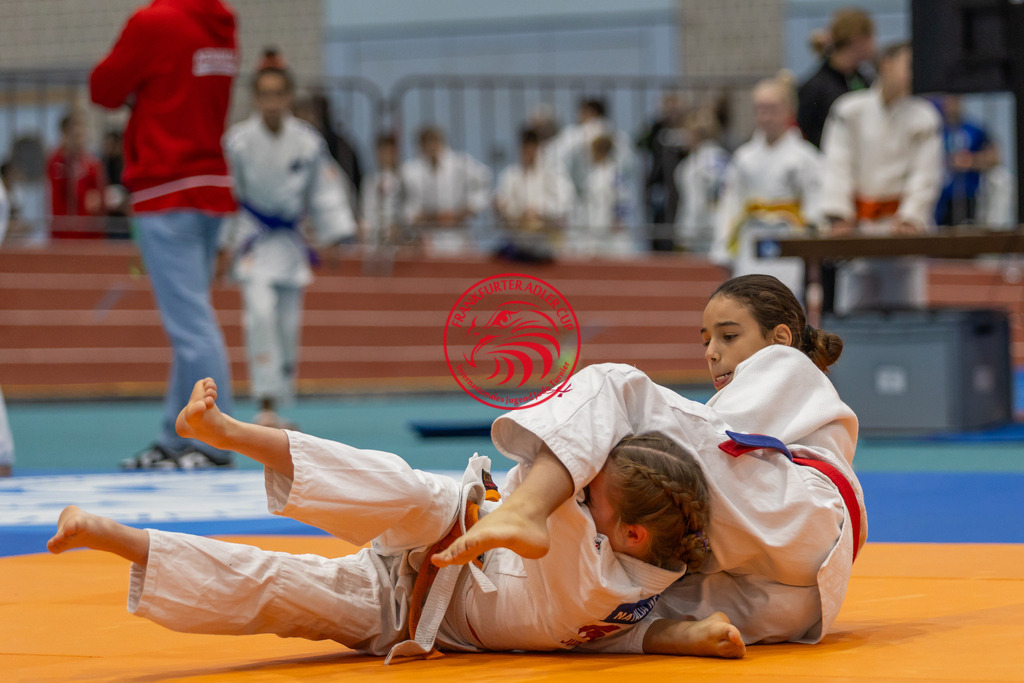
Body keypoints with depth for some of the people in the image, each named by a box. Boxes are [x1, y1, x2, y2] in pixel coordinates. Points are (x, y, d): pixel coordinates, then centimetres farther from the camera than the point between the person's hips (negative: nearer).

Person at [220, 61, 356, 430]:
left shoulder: (309, 142, -4)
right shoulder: (238, 140, -11)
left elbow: (325, 193, 6)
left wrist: (334, 238, 4)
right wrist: (222, 246, 0)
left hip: (290, 240, 3)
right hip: (253, 237, -3)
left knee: (288, 326, 6)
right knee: (261, 313, -21)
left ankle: (278, 407, 21)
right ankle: (266, 405, -18)